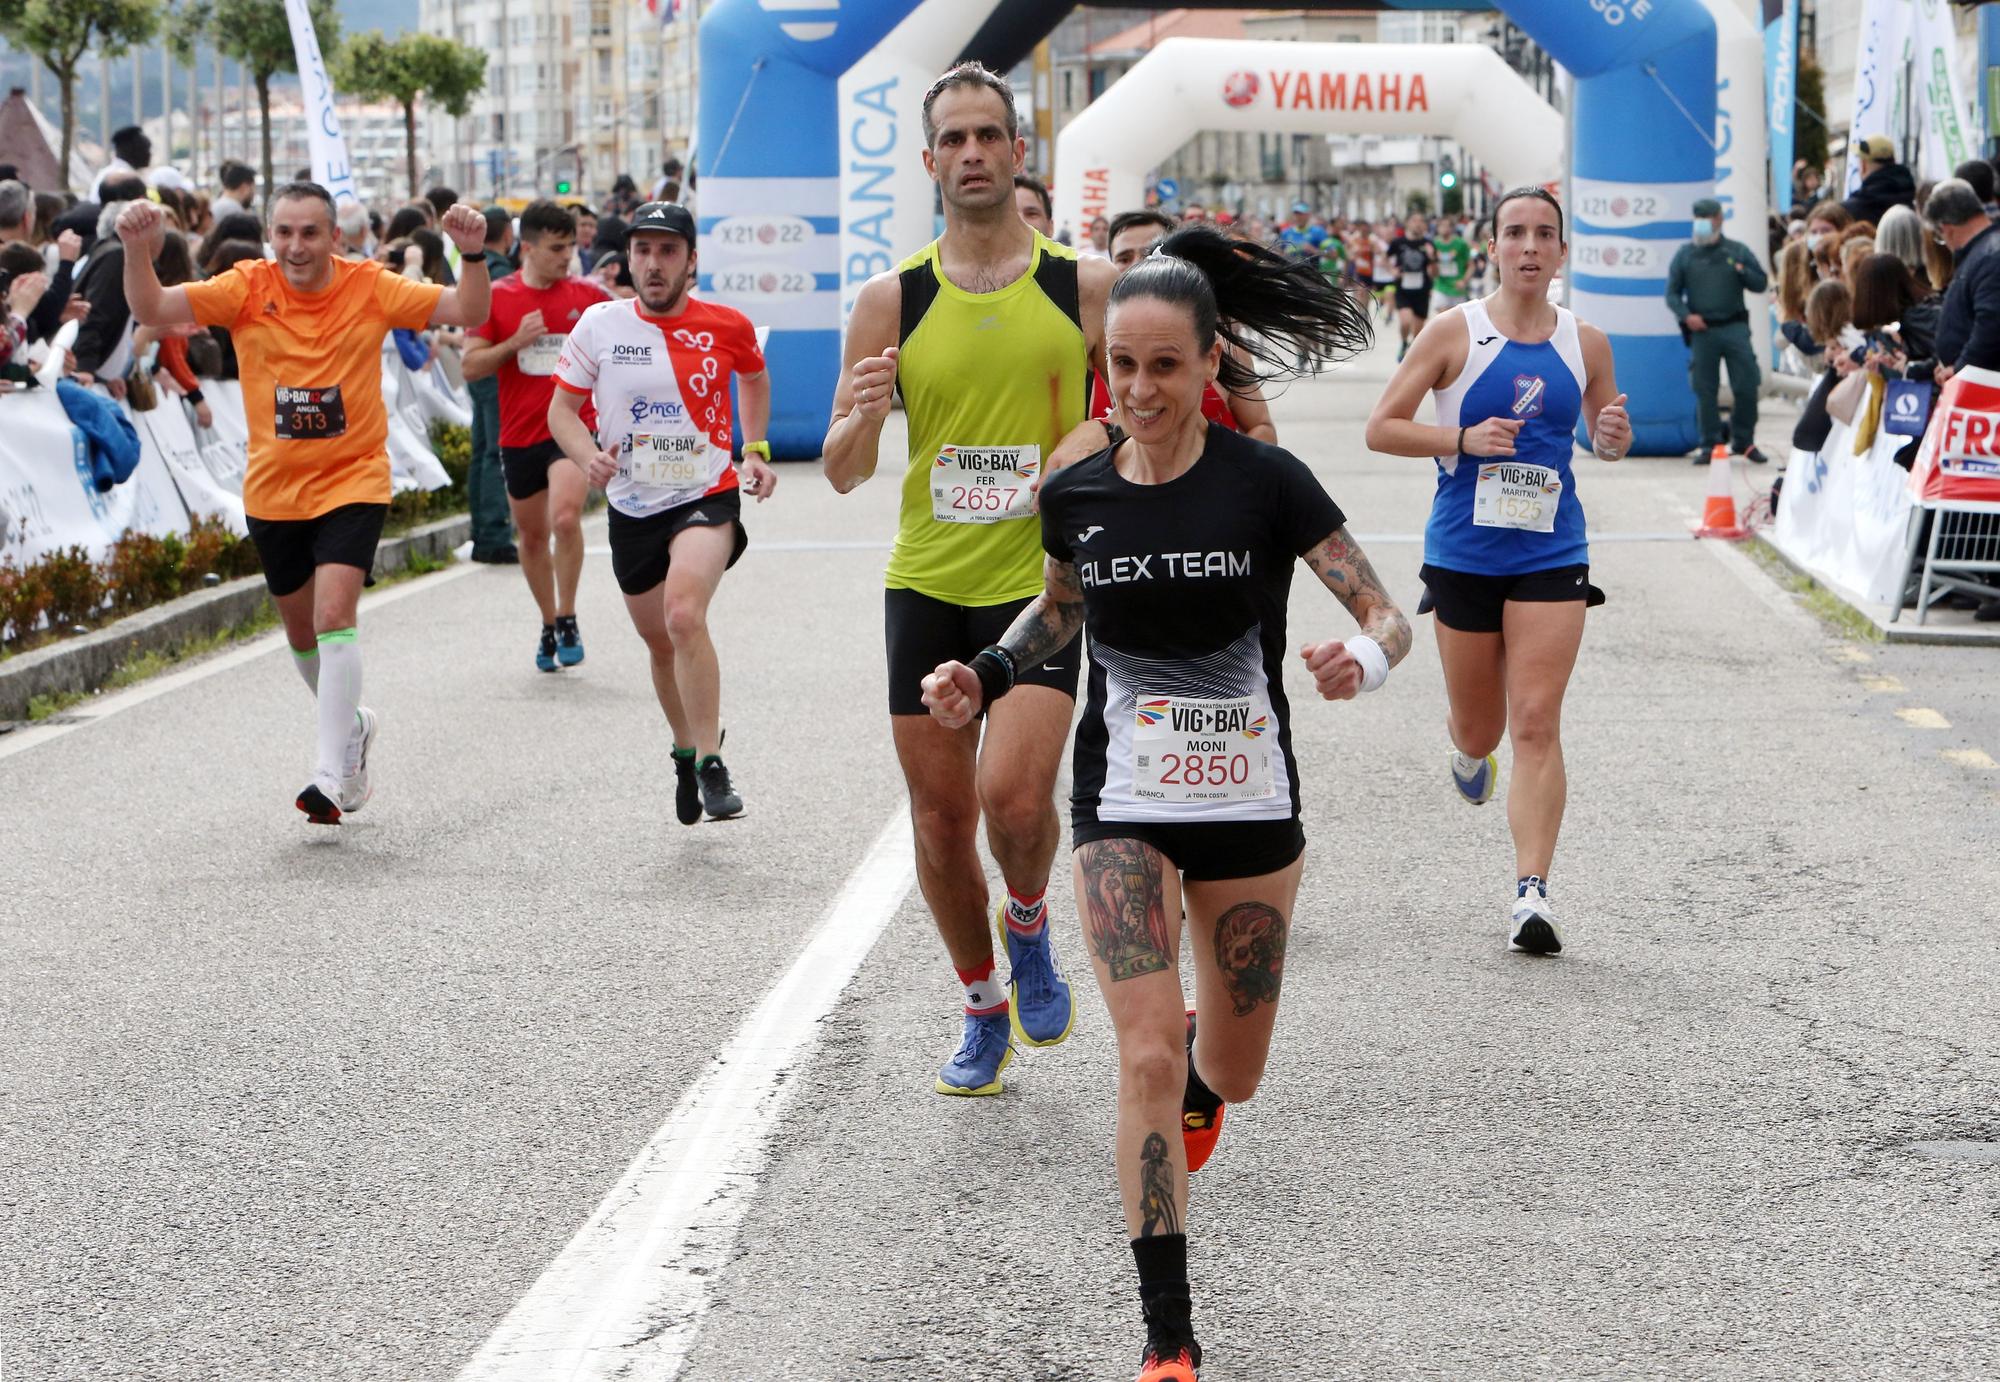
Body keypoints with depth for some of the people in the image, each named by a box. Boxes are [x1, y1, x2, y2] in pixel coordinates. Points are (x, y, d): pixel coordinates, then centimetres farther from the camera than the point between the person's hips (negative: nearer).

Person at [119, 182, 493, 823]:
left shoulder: (370, 288, -7)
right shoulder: (248, 288, -6)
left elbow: (468, 313, -10)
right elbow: (151, 309, -14)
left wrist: (472, 256, -29)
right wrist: (137, 249, -32)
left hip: (352, 481, -3)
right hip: (273, 488, 3)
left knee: (334, 614, -21)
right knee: (301, 631, 16)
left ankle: (333, 772, -21)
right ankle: (351, 726, 43)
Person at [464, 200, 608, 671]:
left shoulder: (588, 295, 0)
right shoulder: (496, 298, -1)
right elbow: (471, 368, -3)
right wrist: (516, 341, -16)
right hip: (519, 433, 2)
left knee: (565, 517, -25)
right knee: (532, 535, 12)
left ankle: (567, 621, -10)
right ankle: (549, 625, 31)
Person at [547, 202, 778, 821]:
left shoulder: (727, 326, -5)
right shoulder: (599, 325, -4)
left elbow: (755, 376, 18)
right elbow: (562, 408, 3)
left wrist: (755, 451, 11)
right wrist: (589, 456, -16)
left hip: (707, 496, -3)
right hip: (632, 507, 3)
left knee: (684, 615, -27)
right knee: (660, 642, 15)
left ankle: (711, 765, -20)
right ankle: (687, 751, 41)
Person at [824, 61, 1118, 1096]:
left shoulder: (1087, 286, -1)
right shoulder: (890, 301, 2)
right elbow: (842, 473, 3)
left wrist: (1099, 440, -11)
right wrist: (861, 415, -18)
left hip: (1043, 583, -2)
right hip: (927, 585, 2)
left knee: (1014, 795, -19)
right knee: (940, 818, 7)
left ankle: (1029, 924, 14)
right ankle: (984, 1011, 28)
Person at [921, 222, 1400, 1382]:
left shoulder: (1267, 483, -13)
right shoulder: (1078, 496, -3)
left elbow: (1389, 615, -11)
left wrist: (1363, 659, -34)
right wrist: (988, 675, 1)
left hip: (1251, 811, -1)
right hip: (1124, 814, 1)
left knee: (1232, 1074, 13)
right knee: (1148, 1059, -14)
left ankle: (1200, 1075, 54)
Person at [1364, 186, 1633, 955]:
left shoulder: (1586, 344, 4)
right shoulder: (1455, 333, -3)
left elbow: (1606, 439, 19)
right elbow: (1381, 428, -3)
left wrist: (1613, 437, -5)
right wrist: (1464, 440, -17)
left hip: (1552, 554, 1)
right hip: (1463, 552, 0)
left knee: (1537, 724, -11)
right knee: (1481, 729, 11)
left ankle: (1531, 893, -12)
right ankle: (1466, 749, 50)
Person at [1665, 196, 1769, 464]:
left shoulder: (1737, 251, 9)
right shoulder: (1684, 254, 9)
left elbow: (1761, 283, 11)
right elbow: (1672, 293, 8)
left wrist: (1741, 271, -8)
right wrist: (1686, 315, -9)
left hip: (1734, 328, 0)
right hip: (1701, 330, 0)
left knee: (1746, 386, -4)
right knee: (1704, 389, -1)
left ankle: (1744, 441, 10)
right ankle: (1710, 444, 8)